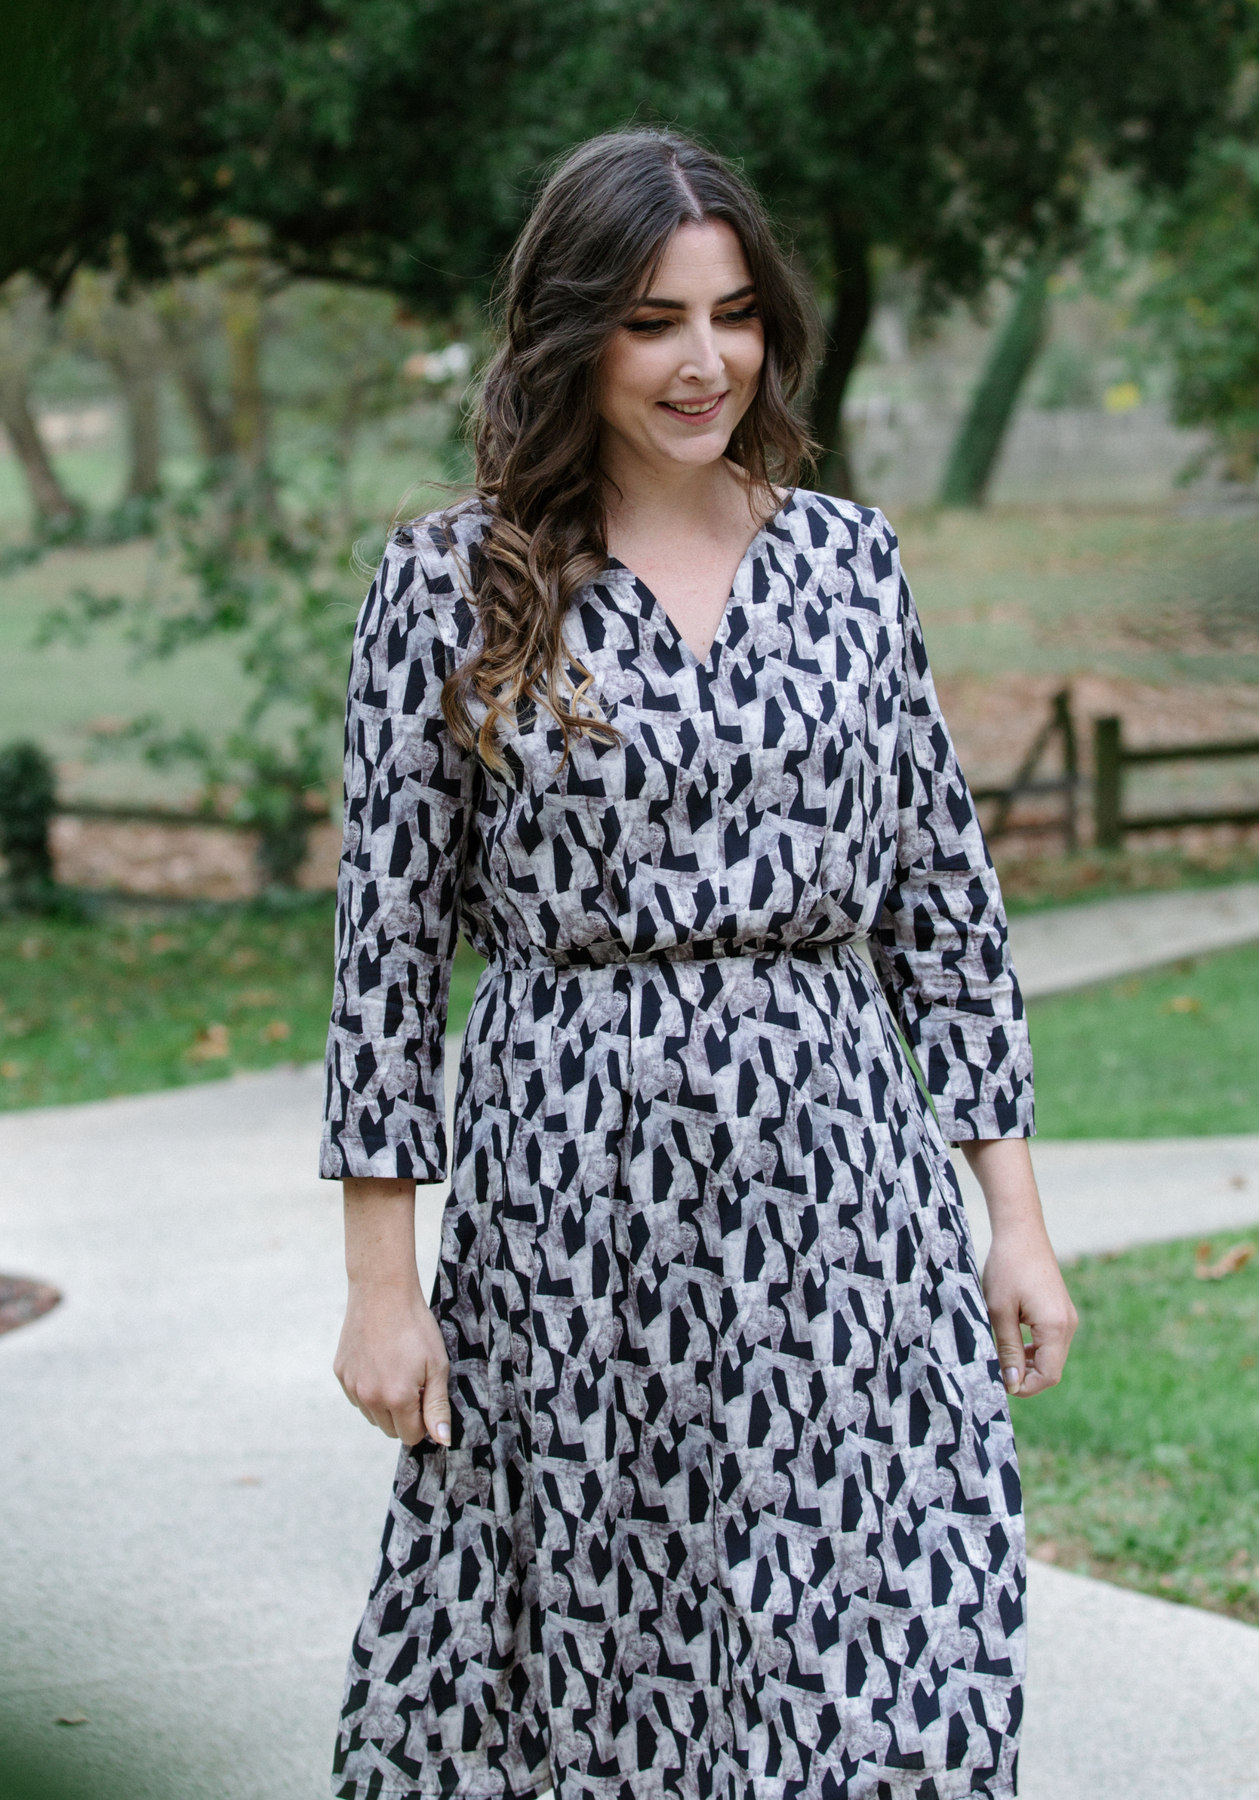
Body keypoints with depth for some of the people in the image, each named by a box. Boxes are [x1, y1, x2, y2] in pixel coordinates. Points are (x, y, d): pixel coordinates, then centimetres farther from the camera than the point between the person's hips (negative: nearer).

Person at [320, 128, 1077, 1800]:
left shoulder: (847, 556, 8)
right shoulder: (451, 583, -1)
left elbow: (943, 903, 11)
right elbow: (390, 937, 0)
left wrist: (1017, 1217, 7)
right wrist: (381, 1280, -2)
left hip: (843, 1173, 2)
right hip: (574, 1180, -2)